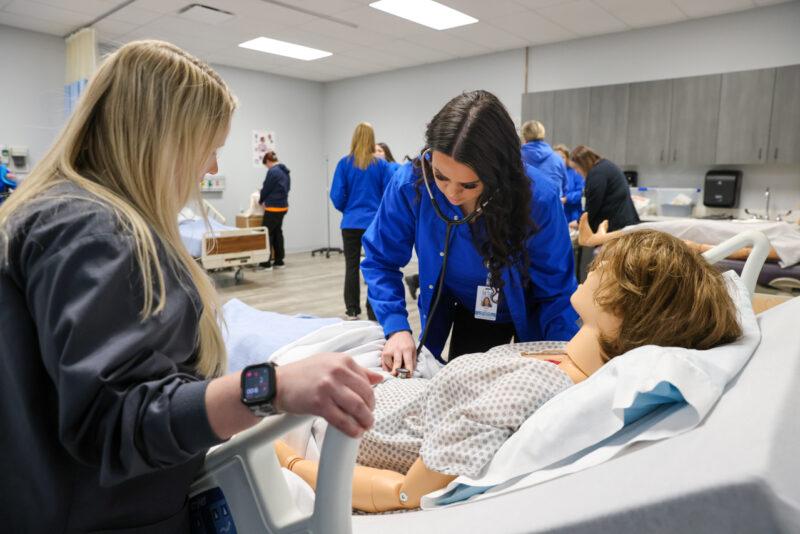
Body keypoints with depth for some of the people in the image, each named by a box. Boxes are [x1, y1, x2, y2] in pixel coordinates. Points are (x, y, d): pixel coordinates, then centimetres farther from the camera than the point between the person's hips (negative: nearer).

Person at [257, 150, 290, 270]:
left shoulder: (272, 171, -15)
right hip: (283, 206, 9)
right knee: (278, 233, 15)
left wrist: (261, 201, 10)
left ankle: (266, 263, -3)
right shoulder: (285, 171, 13)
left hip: (274, 208, -9)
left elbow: (266, 189, -11)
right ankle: (279, 261, 20)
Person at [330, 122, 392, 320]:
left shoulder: (344, 163, -2)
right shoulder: (381, 165, -2)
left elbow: (337, 196, -3)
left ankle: (352, 310, 14)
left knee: (352, 266, 9)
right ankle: (373, 311, 9)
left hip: (351, 222, 1)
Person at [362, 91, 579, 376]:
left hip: (529, 319, -1)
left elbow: (557, 295, -20)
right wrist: (396, 328, -27)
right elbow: (380, 260, -14)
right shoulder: (410, 183, -27)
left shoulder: (539, 201, -32)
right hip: (469, 316, 2)